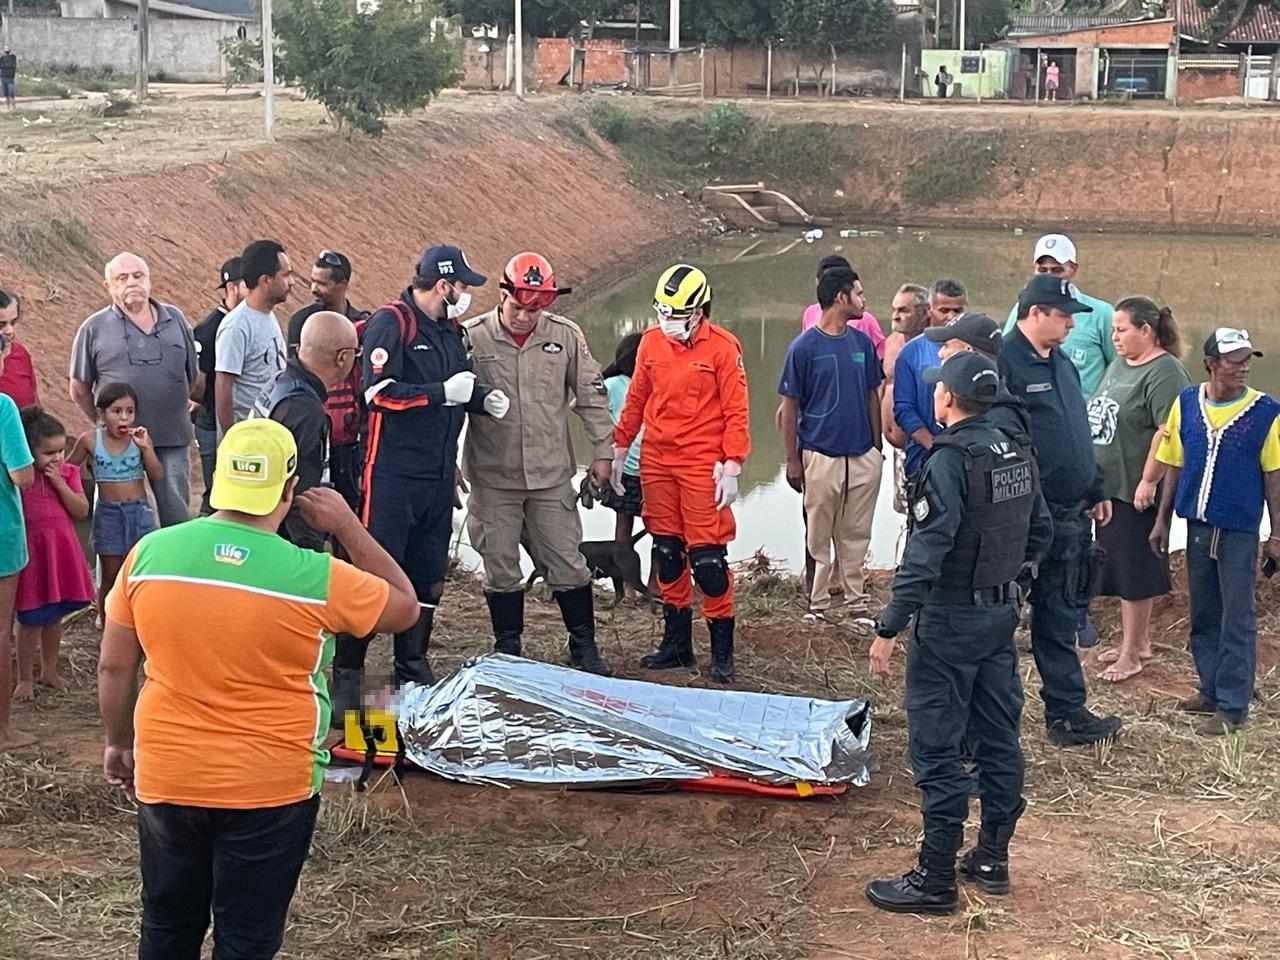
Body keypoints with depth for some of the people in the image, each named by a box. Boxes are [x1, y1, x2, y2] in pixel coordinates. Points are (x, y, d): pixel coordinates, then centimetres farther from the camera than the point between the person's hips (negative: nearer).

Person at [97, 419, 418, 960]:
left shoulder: (150, 554, -8)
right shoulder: (316, 578, -16)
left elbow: (114, 667, 1)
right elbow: (404, 606, 1)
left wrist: (117, 743, 16)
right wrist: (348, 527, 4)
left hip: (166, 779, 3)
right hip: (270, 790, -3)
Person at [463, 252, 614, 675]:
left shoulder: (565, 336, 0)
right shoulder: (472, 337, -6)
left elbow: (591, 396, 9)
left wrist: (603, 451, 8)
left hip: (552, 474, 1)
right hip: (492, 478, -1)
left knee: (568, 565, 5)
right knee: (501, 568, 8)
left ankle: (584, 647, 19)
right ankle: (507, 651, 21)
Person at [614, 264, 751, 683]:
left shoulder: (723, 347, -6)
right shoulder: (651, 342, 7)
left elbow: (736, 411, -6)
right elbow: (636, 400, 16)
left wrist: (732, 467, -11)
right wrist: (619, 450, 16)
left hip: (702, 465, -5)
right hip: (656, 460, 5)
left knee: (707, 555, -6)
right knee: (667, 551, 10)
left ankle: (722, 651, 3)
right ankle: (677, 643, 20)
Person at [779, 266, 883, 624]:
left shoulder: (862, 342, 7)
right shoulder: (804, 347, -7)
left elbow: (872, 396, 13)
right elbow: (790, 407, -3)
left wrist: (877, 446, 9)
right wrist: (792, 460, -5)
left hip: (863, 456, 4)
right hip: (821, 456, -4)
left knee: (856, 537, 10)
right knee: (819, 536, 5)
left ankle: (857, 604, 17)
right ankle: (818, 606, 14)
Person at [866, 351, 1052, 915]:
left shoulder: (950, 461, -19)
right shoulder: (1017, 454, 6)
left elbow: (925, 554, -23)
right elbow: (1040, 529, 15)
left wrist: (889, 627, -20)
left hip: (951, 619, -8)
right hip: (1003, 613, 8)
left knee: (936, 746, -3)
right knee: (998, 736, 15)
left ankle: (935, 879, 1)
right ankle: (992, 858, 25)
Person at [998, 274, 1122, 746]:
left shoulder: (1062, 365, 16)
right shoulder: (1004, 364, -14)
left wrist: (1096, 492, 22)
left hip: (1070, 519, 9)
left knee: (1059, 618, 15)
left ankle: (1067, 712, 22)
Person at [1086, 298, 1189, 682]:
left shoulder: (1164, 373, -17)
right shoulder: (1119, 365, 12)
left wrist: (1149, 481, -25)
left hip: (1137, 491, -9)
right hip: (1109, 486, 9)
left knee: (1135, 570, 0)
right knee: (1120, 567, 16)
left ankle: (1131, 654, 9)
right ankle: (1138, 641, 29)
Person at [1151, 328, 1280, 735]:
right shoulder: (1186, 403, 1)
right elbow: (1174, 467, 8)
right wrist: (1162, 520, 9)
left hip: (1238, 529, -4)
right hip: (1197, 523, 4)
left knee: (1237, 619, 1)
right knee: (1203, 614, 14)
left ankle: (1232, 707, 7)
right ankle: (1211, 690, 27)